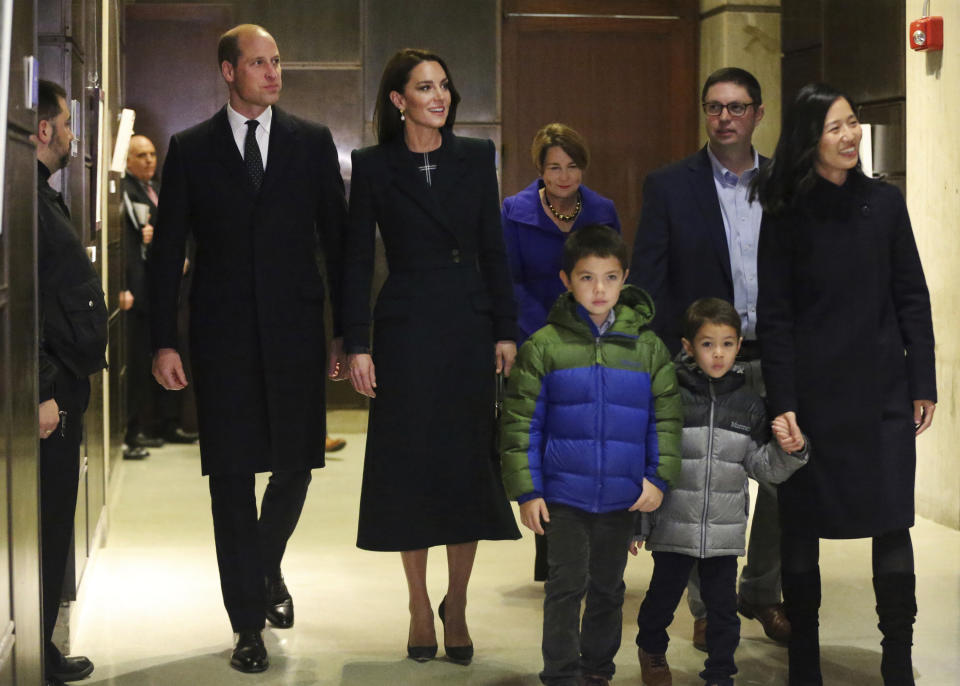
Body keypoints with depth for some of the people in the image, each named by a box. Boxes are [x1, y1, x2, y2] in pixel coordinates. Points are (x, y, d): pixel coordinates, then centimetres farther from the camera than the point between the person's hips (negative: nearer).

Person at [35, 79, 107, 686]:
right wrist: (43, 393, -23)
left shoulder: (44, 197, 16)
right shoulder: (27, 199, -17)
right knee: (45, 526, -2)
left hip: (64, 387, 11)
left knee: (54, 523, 15)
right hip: (51, 391, -11)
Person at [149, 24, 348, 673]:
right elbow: (168, 250, 4)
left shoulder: (313, 142, 6)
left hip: (295, 329, 1)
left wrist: (346, 329, 2)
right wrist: (164, 341, -2)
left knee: (295, 467, 6)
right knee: (232, 478, 2)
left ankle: (268, 567, 37)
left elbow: (337, 238, 6)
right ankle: (249, 623, 12)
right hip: (224, 337, -1)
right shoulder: (191, 149, 4)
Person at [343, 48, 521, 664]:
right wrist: (357, 344, -6)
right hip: (405, 330, -1)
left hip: (469, 327, 2)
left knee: (468, 464, 2)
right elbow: (358, 260, 0)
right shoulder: (373, 166, 0)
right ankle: (420, 608, 17)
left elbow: (493, 249, 7)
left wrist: (506, 331, 1)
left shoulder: (475, 158, 6)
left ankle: (456, 608, 16)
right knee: (410, 468, 3)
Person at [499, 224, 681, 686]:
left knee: (608, 587, 15)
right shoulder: (545, 346, -5)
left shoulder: (647, 347, 1)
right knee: (567, 586, -1)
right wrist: (526, 491, -6)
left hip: (623, 496, 3)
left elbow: (665, 418, 6)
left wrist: (659, 477, -3)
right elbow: (521, 423, -3)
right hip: (563, 494, -2)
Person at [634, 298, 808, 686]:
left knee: (722, 604, 10)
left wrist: (788, 451, -14)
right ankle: (651, 648, 42)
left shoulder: (749, 405, 2)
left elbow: (762, 467, 7)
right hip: (674, 526, -2)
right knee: (663, 596, 14)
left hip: (726, 530, 2)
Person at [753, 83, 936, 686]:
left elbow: (912, 297, 8)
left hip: (882, 388, 1)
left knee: (893, 524, -2)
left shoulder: (885, 203, 6)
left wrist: (923, 383, 3)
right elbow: (774, 315, -2)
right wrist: (782, 403, -9)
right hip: (813, 389, -1)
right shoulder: (786, 216, 0)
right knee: (803, 525, 5)